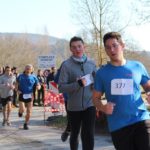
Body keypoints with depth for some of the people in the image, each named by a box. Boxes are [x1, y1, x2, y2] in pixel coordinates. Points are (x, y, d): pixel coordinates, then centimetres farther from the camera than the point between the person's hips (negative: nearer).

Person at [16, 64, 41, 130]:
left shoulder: (33, 77, 3)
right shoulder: (21, 76, 2)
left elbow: (38, 85, 9)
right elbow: (16, 84, 11)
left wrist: (38, 87, -15)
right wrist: (18, 90, -6)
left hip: (29, 96, 1)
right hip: (22, 95, -1)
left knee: (29, 112, 1)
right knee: (22, 110, -15)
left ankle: (26, 124, 19)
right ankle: (20, 111, 23)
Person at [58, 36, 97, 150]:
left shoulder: (91, 63, 1)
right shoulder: (66, 65, -8)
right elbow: (61, 87, -13)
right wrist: (78, 84, -26)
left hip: (89, 105, 1)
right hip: (74, 106, 0)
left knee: (89, 136, -10)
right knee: (74, 134, 18)